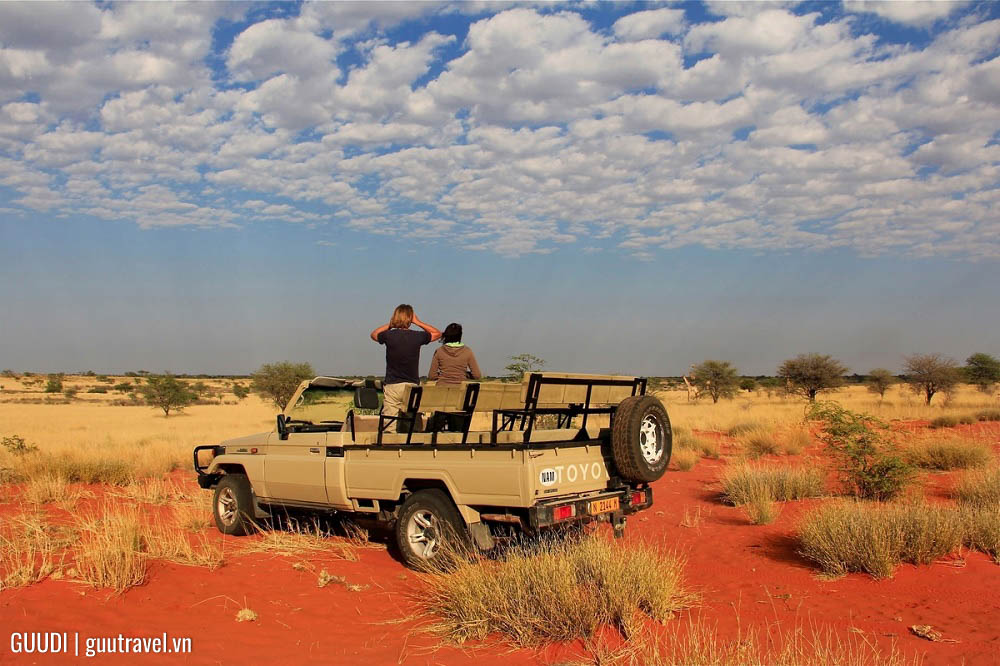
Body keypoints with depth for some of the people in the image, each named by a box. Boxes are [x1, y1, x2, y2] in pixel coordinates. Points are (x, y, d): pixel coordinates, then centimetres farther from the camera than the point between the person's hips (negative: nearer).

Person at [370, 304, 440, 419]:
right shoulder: (417, 336, -5)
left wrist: (390, 324, 12)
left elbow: (373, 334, 19)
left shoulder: (389, 335, -5)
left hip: (392, 385, 0)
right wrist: (417, 322, 9)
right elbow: (437, 333, 15)